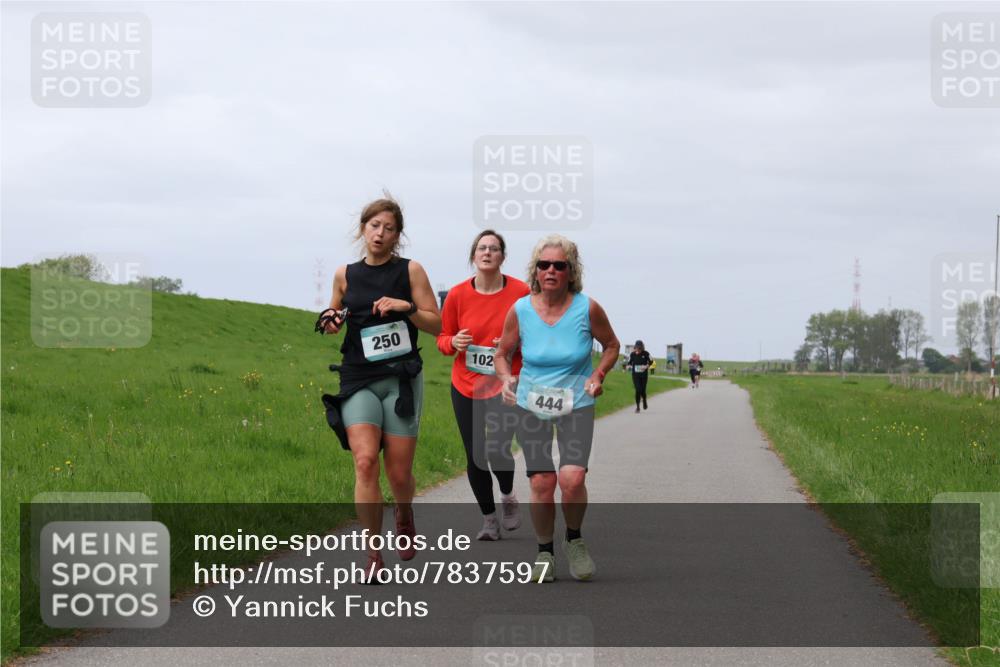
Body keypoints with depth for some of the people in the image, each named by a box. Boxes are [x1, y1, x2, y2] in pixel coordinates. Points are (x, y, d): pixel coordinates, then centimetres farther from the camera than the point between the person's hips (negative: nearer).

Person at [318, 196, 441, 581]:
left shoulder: (410, 271, 2)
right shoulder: (345, 275, 8)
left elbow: (436, 324, 2)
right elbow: (335, 319, 24)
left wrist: (406, 307, -14)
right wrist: (332, 322, 1)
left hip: (401, 379, -1)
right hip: (359, 380, 1)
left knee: (399, 473, 1)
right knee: (365, 461, -18)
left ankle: (404, 515, 39)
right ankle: (373, 556, -14)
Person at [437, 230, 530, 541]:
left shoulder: (522, 293, -7)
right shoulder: (458, 295, -3)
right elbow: (443, 337, 9)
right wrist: (454, 342, -14)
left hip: (506, 385, -2)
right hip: (466, 386, 2)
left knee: (498, 451, -16)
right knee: (475, 457, 3)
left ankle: (508, 497, 17)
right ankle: (489, 519, 22)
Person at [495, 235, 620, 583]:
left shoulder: (587, 308, -10)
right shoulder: (520, 310, -7)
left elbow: (611, 345, 8)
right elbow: (503, 354, 8)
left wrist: (598, 374, -8)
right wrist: (507, 379, -12)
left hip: (576, 405, -1)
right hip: (531, 406, 1)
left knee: (572, 478, -19)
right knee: (542, 482, -6)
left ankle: (574, 539, 10)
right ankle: (544, 551, 17)